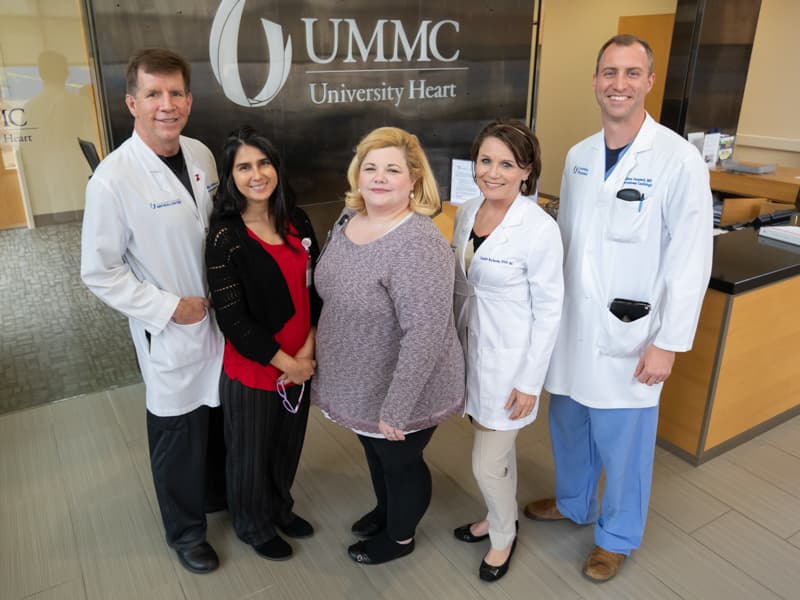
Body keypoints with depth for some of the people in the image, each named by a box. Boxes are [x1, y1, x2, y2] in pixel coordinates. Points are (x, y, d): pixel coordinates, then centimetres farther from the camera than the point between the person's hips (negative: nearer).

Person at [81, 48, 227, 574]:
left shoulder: (202, 155, -2)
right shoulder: (113, 179, -19)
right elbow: (100, 273, -14)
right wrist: (169, 307, -16)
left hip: (221, 318, 5)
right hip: (170, 332, -5)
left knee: (221, 419, 21)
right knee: (179, 436, 12)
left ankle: (217, 495, 49)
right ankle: (186, 531, 38)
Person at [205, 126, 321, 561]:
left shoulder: (296, 222, -2)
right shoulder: (225, 237, -17)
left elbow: (314, 288, 2)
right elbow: (233, 319, -19)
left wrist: (307, 349, -9)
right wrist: (285, 363, -15)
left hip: (301, 361, 5)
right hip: (251, 369, -5)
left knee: (289, 444, 23)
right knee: (251, 453, 17)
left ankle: (280, 507, 50)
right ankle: (254, 525, 43)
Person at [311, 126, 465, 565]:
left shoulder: (418, 246, -30)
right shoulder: (348, 219, -3)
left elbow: (424, 336, -31)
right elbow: (332, 294, 11)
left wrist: (396, 408, -27)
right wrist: (316, 347, 15)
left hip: (400, 390, -8)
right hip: (364, 384, 8)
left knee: (401, 461, 18)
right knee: (375, 451, 29)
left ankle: (400, 537, 45)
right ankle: (385, 510, 57)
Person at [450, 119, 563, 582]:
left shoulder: (539, 228, -21)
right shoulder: (467, 213, 0)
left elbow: (549, 309, -15)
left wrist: (530, 381, -13)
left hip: (512, 359, -6)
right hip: (472, 348, 6)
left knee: (488, 463, 5)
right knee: (497, 448, 24)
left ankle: (504, 535, 34)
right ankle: (500, 517, 48)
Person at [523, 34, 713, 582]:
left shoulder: (680, 160, -13)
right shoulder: (578, 156, 4)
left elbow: (691, 262, -13)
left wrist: (668, 343, -13)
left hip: (628, 336, -5)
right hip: (570, 326, 5)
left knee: (623, 444, 11)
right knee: (569, 426, 21)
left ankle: (618, 536, 36)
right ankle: (573, 503, 47)